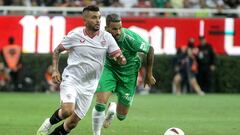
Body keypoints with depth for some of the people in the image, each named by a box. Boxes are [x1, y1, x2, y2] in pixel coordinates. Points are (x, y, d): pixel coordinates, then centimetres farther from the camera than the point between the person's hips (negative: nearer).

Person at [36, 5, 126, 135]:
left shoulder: (106, 37, -3)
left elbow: (119, 57, -4)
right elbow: (57, 50, 7)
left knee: (73, 122, 4)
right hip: (70, 79, -3)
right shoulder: (74, 36, -8)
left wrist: (120, 59, -28)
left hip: (88, 87, 3)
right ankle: (49, 122, 5)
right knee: (67, 111, -26)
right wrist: (55, 70, -6)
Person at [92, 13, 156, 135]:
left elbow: (150, 50, -14)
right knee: (100, 104, -20)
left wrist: (149, 75, -6)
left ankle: (113, 109, 43)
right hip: (109, 69, 1)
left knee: (121, 116, 5)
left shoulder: (130, 38, -30)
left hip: (128, 73, -1)